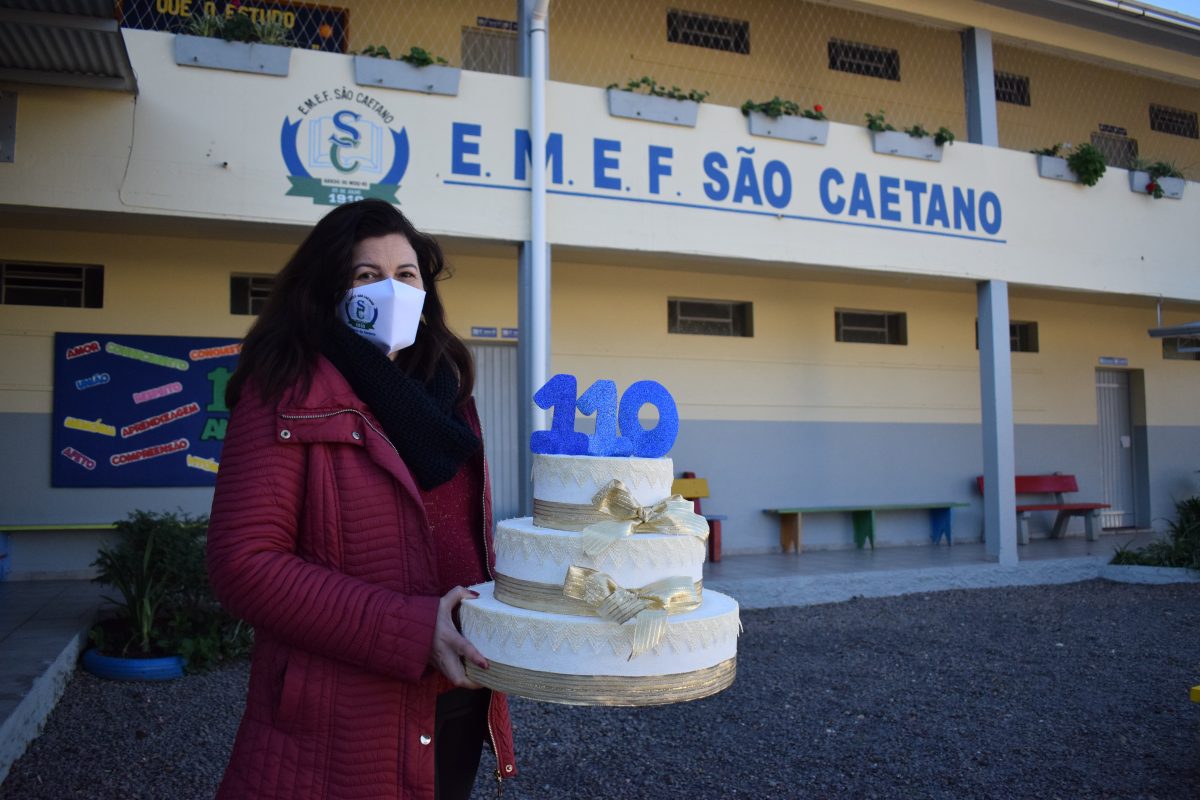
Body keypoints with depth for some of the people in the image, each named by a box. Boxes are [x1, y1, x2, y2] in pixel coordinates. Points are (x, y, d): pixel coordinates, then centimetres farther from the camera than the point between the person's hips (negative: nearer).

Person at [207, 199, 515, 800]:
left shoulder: (447, 392, 10)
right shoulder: (287, 394, -9)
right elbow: (245, 564, -16)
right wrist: (410, 630, -22)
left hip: (459, 713, 6)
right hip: (341, 730, -6)